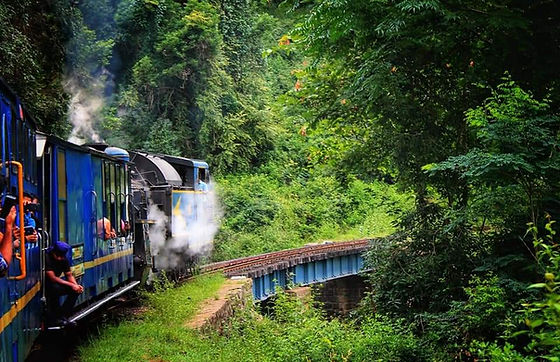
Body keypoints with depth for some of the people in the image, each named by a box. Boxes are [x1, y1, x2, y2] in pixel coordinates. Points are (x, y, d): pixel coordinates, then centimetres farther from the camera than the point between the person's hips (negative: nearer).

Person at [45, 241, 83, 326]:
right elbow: (53, 278, -27)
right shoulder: (47, 258, -23)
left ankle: (62, 316, -5)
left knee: (76, 290, -8)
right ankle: (53, 319, -24)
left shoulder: (64, 260, -1)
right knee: (55, 288, -37)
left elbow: (69, 275, 5)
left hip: (56, 284, 7)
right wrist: (71, 285, -28)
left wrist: (76, 285, -17)